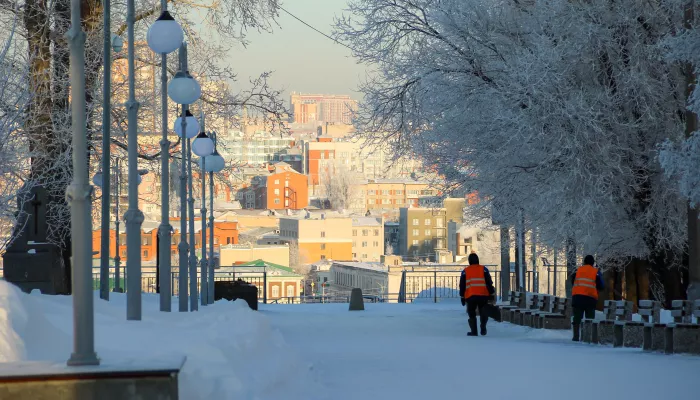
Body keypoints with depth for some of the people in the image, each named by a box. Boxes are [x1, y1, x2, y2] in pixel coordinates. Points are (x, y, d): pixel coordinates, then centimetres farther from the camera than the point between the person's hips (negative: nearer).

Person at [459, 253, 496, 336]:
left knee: (472, 314, 10)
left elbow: (462, 285, 10)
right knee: (483, 313, 11)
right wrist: (491, 293, 10)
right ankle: (483, 328, -6)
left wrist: (462, 297, 16)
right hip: (483, 295, 0)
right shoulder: (483, 269, 7)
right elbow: (489, 283, 4)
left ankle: (474, 331, 4)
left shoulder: (465, 271, 10)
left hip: (470, 296, 0)